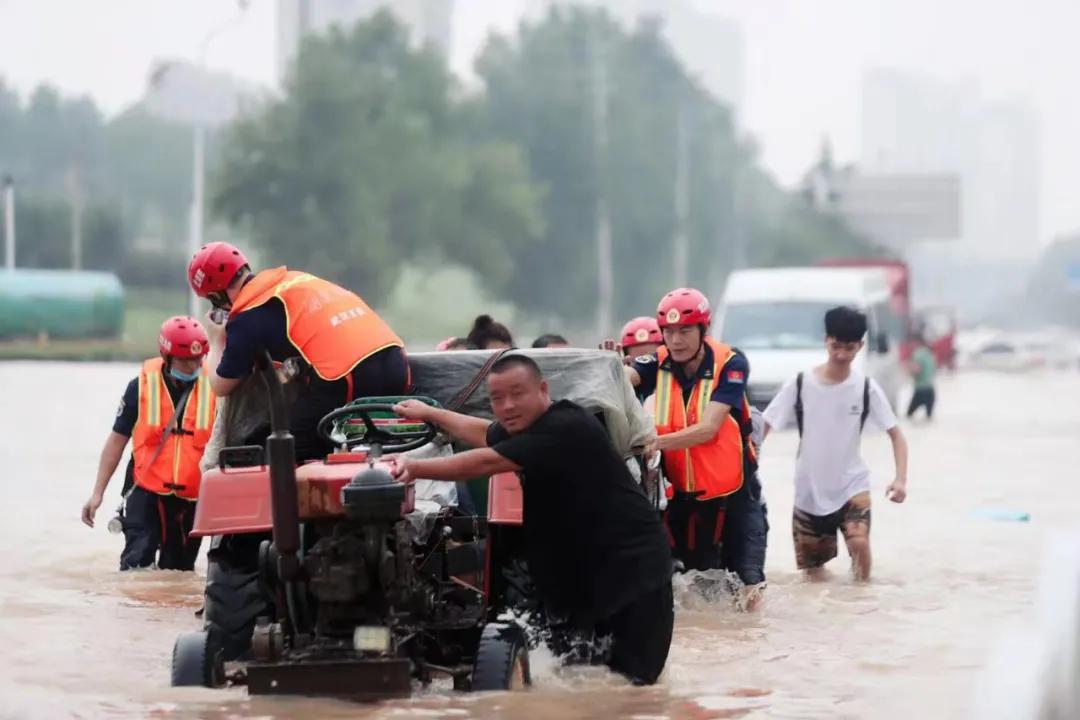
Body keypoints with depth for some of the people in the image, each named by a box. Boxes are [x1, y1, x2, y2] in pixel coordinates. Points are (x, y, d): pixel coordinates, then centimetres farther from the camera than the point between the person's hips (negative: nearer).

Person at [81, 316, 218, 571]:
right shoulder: (141, 386, -5)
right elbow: (117, 439, 3)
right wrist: (98, 492, 0)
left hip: (192, 498, 1)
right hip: (146, 492, -1)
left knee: (178, 569, 11)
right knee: (137, 564, -16)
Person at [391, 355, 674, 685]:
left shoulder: (566, 428, -23)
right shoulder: (523, 429, 9)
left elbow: (485, 463, -27)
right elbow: (484, 433, 34)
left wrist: (415, 468, -23)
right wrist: (429, 413, 39)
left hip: (633, 566, -10)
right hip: (582, 570, 10)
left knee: (634, 676, -12)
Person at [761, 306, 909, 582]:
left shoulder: (867, 388, -6)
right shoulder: (799, 385, -8)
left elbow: (896, 434, -3)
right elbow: (764, 427, -6)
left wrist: (901, 479, -19)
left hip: (852, 485, -1)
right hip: (809, 491, 1)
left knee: (859, 542, -28)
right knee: (814, 579, 6)